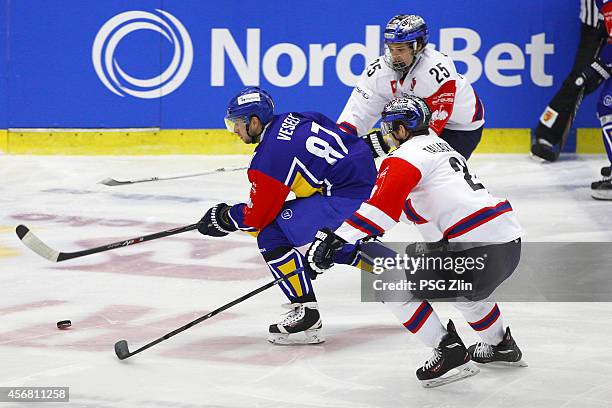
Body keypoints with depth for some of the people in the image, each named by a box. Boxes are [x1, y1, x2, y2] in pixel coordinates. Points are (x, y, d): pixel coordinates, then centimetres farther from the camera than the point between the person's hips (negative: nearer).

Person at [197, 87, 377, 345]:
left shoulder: (269, 158, -15)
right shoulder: (291, 120, 10)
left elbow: (258, 216, -7)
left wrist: (223, 219, 8)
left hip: (344, 195, -10)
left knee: (272, 238, -8)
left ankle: (306, 313, -6)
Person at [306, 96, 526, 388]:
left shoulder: (409, 154, -4)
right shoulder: (442, 147, 26)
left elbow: (383, 202, -21)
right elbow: (410, 209, 35)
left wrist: (336, 239, -24)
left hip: (480, 251, -10)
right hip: (511, 243, 10)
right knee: (462, 286, 39)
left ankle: (450, 352, -3)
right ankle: (501, 345, 44)